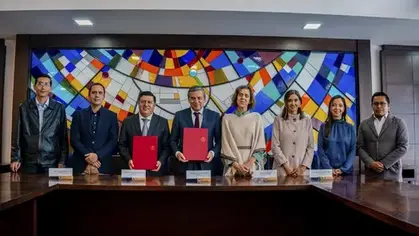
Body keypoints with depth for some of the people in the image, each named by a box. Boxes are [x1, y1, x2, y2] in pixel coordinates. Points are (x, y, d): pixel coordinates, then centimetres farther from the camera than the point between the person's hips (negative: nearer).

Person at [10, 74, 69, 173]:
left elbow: (63, 137, 1)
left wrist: (62, 161, -2)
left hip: (52, 162, -1)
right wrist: (15, 158, 1)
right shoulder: (24, 107, 3)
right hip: (29, 162, 1)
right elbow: (18, 135, 6)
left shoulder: (59, 108, 0)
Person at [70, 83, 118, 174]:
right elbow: (74, 139, 2)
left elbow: (113, 141, 0)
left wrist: (98, 155, -13)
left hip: (103, 165, 0)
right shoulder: (78, 114, 8)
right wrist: (87, 155, -12)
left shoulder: (111, 116, 6)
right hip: (80, 164, 1)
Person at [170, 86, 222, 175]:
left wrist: (213, 152, -12)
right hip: (185, 164, 0)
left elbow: (219, 140, 5)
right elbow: (173, 140, 6)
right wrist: (177, 152, -11)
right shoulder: (179, 115, 4)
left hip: (207, 165, 0)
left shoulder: (214, 116, 3)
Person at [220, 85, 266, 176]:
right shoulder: (227, 118, 2)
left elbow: (260, 144, 1)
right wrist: (235, 164, -10)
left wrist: (250, 162, -12)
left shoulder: (257, 117, 3)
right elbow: (226, 145, 0)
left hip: (253, 165, 0)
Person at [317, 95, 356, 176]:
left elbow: (353, 150, -1)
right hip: (326, 170, -1)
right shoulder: (323, 127, 0)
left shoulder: (350, 128, 3)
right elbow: (320, 150, -3)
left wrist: (343, 169, -13)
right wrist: (329, 168, -14)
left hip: (346, 171, 1)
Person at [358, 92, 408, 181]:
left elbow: (403, 147, -4)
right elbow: (360, 147, 4)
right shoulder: (364, 124, 8)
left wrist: (384, 164, -10)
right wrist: (371, 163, -11)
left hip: (392, 173, -1)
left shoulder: (399, 123, 4)